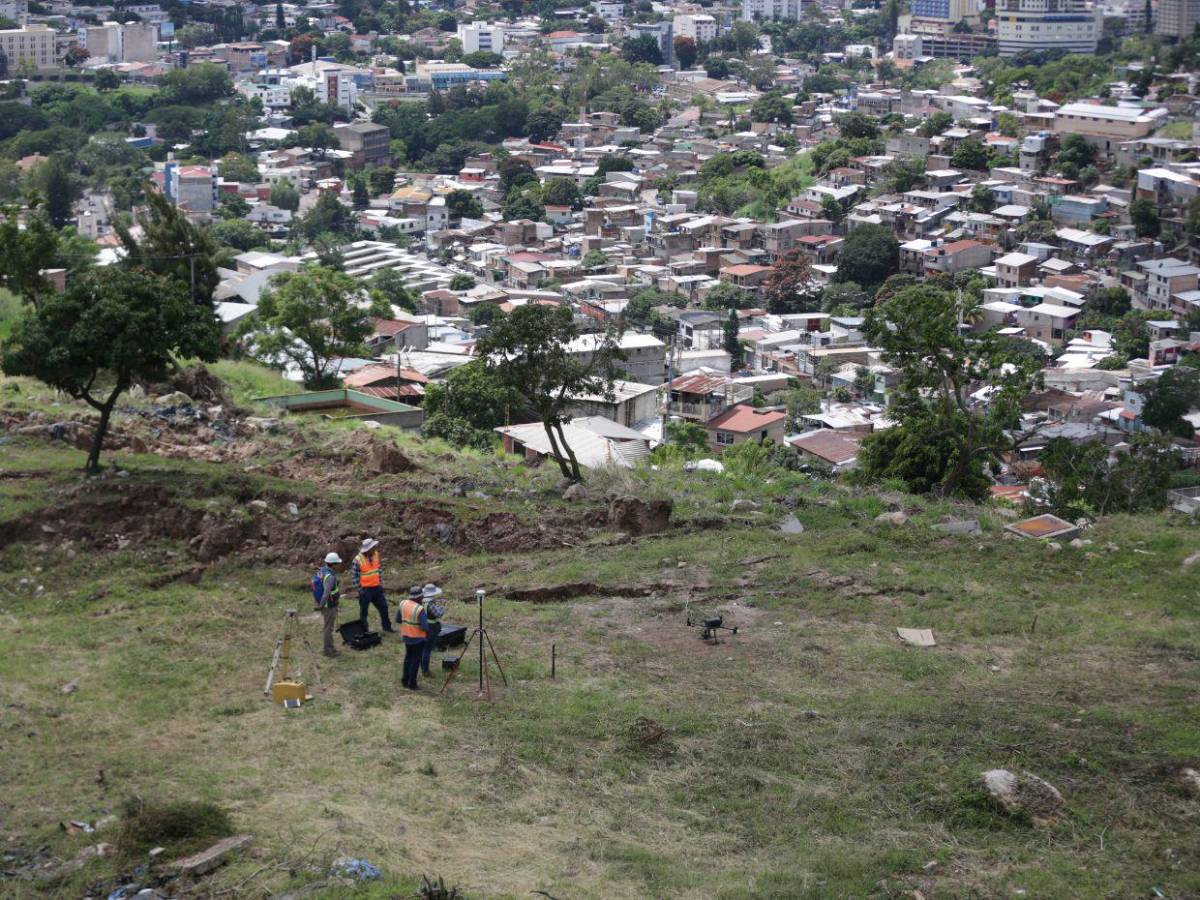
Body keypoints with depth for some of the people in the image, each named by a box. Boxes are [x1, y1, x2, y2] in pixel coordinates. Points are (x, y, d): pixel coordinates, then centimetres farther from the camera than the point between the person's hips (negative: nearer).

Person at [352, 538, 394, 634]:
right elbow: (354, 575, -12)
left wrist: (381, 582, 9)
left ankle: (387, 627, 28)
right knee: (363, 611, 7)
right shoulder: (358, 560, -20)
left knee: (383, 607, 13)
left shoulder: (376, 555, -1)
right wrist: (359, 587, -12)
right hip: (365, 589, -6)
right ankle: (364, 631, 18)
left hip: (376, 588, 6)